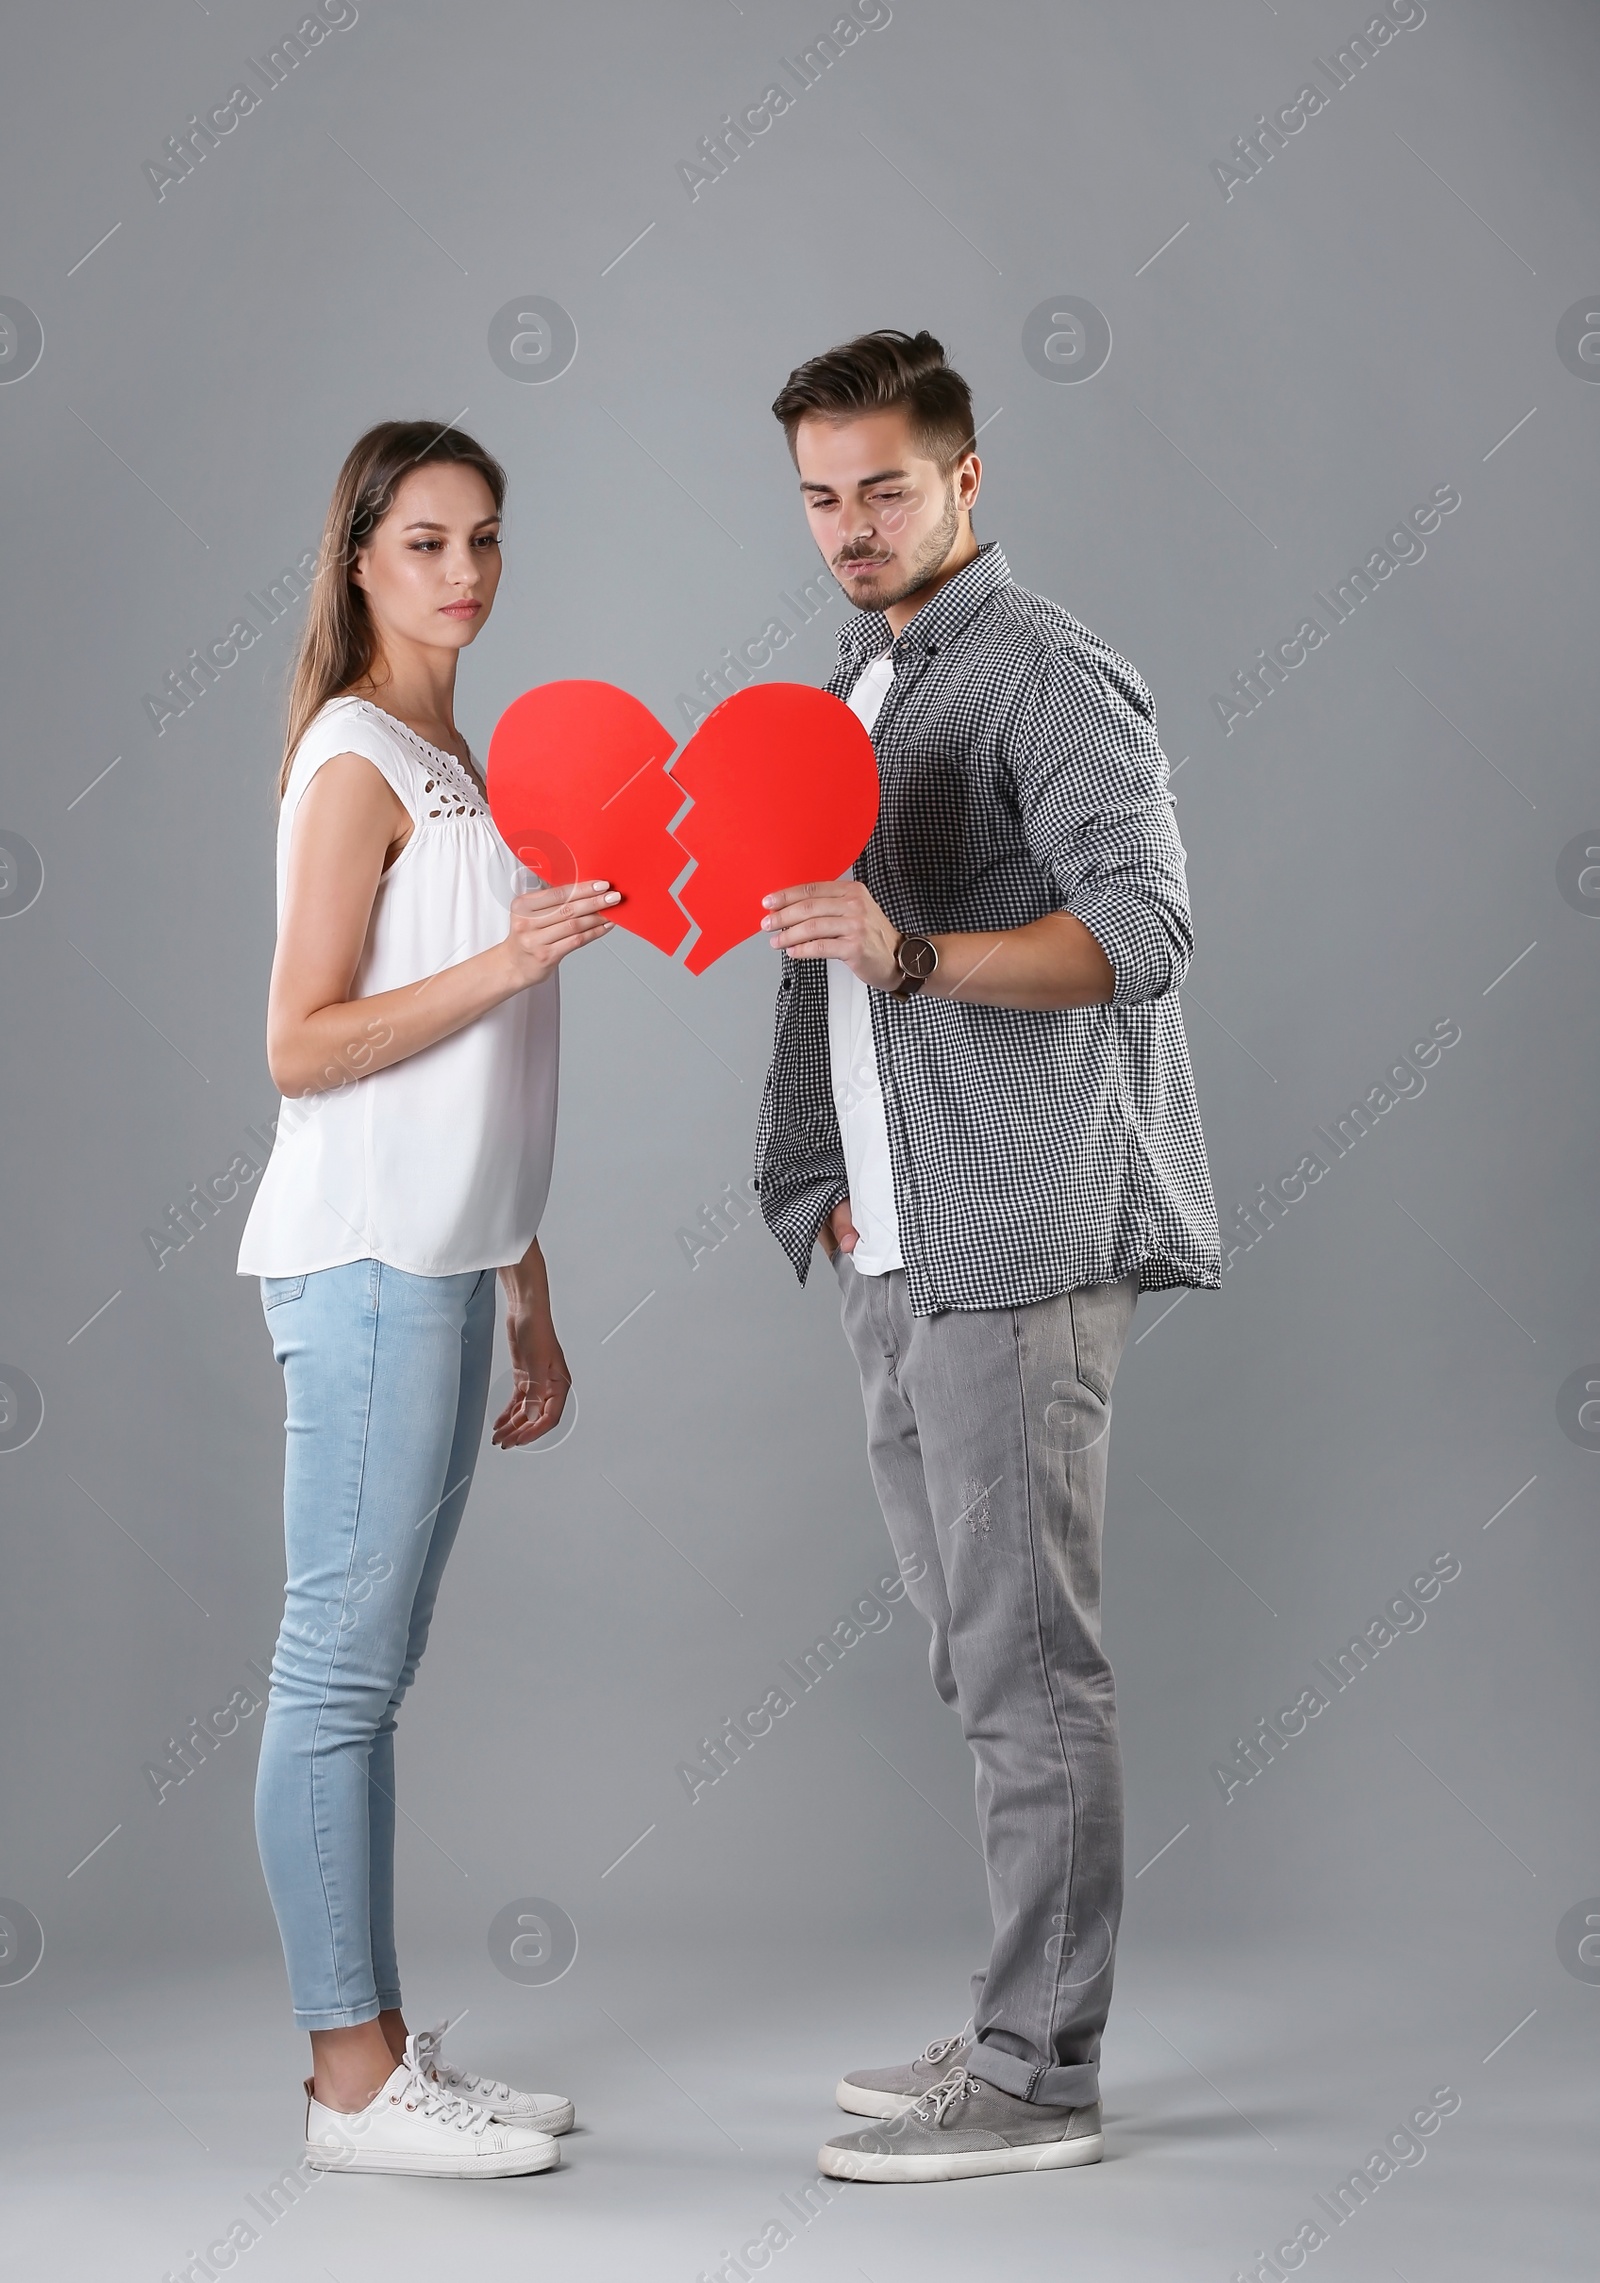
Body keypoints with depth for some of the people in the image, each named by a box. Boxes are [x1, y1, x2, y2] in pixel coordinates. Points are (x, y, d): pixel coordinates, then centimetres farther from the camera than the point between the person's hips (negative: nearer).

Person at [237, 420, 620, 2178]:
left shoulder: (454, 761, 19)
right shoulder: (356, 761, -7)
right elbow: (304, 1046, -14)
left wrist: (528, 1302, 20)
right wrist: (505, 961, -23)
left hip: (443, 1269, 9)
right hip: (363, 1263, -9)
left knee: (369, 1675, 11)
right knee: (340, 1669, -4)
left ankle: (378, 2049, 17)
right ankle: (353, 2078, 2)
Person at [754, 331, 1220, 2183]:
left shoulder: (1049, 677, -8)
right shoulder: (848, 690, 19)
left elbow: (1142, 930, -20)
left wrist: (912, 956, -31)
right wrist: (832, 1178, 15)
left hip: (1017, 1245, -9)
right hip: (894, 1256, 9)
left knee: (1022, 1657, -6)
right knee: (979, 1655, 13)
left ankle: (1036, 2078, 1)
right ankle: (1026, 2022, 22)